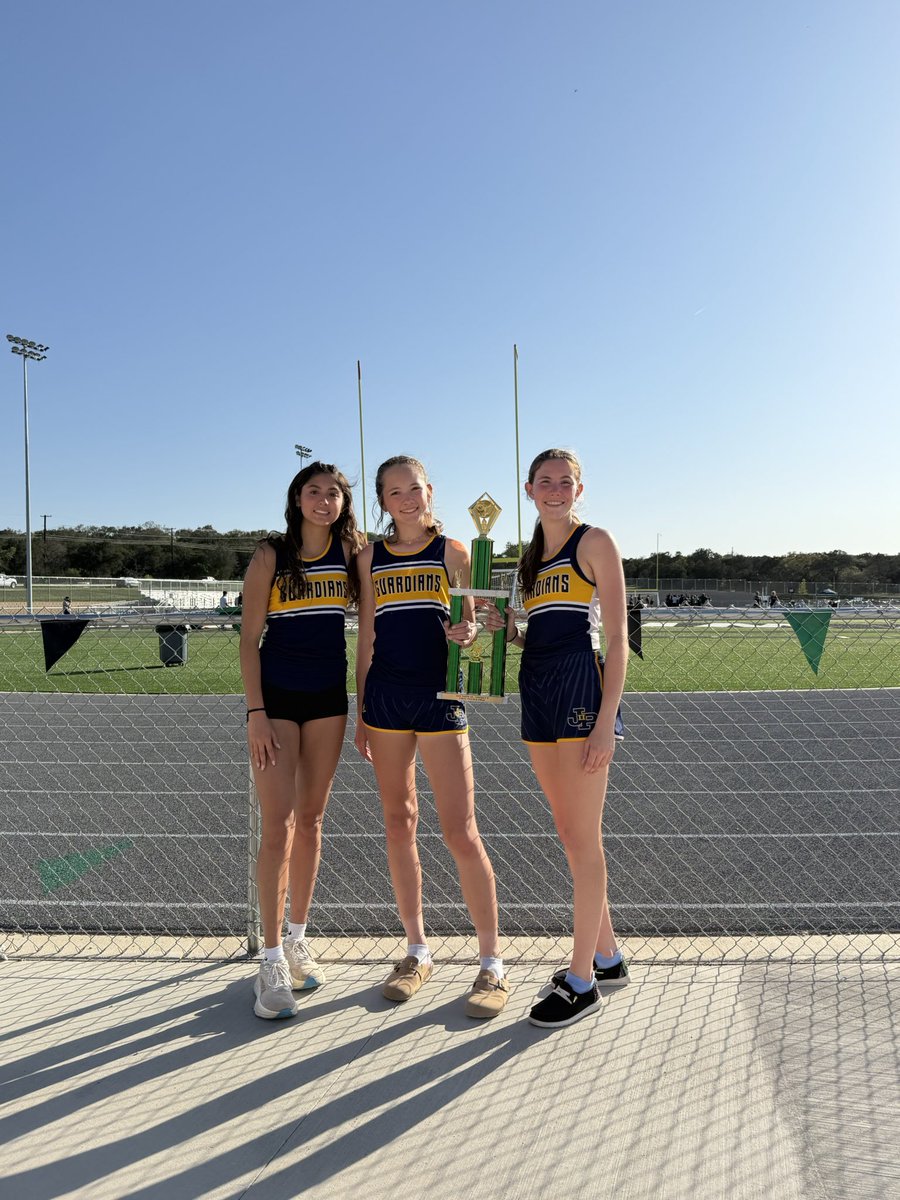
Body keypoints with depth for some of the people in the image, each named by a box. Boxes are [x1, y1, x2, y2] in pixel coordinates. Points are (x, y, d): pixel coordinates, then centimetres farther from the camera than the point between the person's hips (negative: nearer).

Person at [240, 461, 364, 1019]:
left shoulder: (353, 554, 4)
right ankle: (273, 961, 4)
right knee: (278, 827, -6)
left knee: (311, 820, 11)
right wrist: (256, 712, -13)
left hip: (329, 698, 4)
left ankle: (298, 939, 26)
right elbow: (249, 638, -6)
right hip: (277, 696, -3)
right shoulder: (271, 555, -5)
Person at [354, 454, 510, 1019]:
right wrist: (361, 710, 8)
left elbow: (471, 625, 4)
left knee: (461, 832, -5)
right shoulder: (371, 557, 10)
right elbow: (367, 637, 11)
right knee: (399, 824, 9)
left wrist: (467, 633, -20)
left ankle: (493, 964, 8)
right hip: (386, 696, 3)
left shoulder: (453, 551, 3)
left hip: (440, 695, -3)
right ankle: (418, 951, 24)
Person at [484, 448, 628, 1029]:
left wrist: (606, 722, -17)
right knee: (571, 834, 14)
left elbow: (618, 637, -10)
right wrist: (506, 629, 3)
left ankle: (582, 981, 11)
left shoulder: (595, 542, -3)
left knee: (581, 838, -2)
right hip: (538, 696, 8)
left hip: (581, 691, -8)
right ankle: (608, 957, 30)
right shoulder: (533, 556, 19)